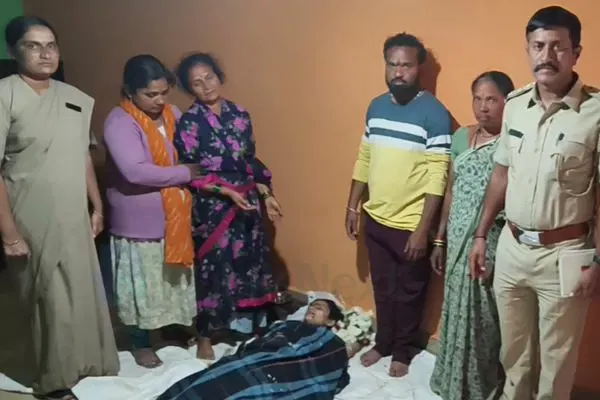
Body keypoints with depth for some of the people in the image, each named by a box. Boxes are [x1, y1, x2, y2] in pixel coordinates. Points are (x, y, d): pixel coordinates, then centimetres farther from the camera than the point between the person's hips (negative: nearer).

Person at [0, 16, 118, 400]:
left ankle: (88, 363, 35)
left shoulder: (75, 98, 6)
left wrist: (97, 206, 13)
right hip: (33, 222, -6)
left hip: (75, 218, 6)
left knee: (84, 292, 15)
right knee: (50, 300, 5)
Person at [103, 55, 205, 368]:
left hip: (175, 215, 6)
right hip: (140, 221, -6)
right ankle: (141, 344, 27)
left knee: (176, 277, 19)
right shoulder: (119, 123, -19)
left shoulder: (172, 114, 3)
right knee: (142, 284, 8)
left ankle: (174, 326, 40)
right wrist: (185, 173, -23)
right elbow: (135, 172, -30)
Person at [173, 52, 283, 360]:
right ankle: (205, 338, 19)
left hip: (246, 203, 6)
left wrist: (266, 195, 8)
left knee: (249, 263, 13)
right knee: (213, 269, 2)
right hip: (211, 207, -5)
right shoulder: (189, 122, -11)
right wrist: (226, 191, -21)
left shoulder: (239, 114, 6)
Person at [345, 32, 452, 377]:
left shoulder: (434, 113, -16)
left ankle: (404, 351, 33)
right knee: (382, 288, 20)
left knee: (409, 293, 14)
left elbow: (437, 177, -17)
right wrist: (352, 208, 10)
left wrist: (423, 229, -20)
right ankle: (383, 343, 40)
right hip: (375, 218, 5)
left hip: (410, 224, -5)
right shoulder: (376, 107, 4)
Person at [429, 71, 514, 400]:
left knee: (485, 317, 5)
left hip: (493, 245, -5)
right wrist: (440, 239, 14)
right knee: (458, 312, 16)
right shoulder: (461, 136, 7)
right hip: (459, 241, 5)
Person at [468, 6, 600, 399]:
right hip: (512, 246, 5)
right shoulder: (515, 104, 2)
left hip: (564, 252, -4)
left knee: (556, 358, 12)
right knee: (513, 349, 21)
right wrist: (482, 235, 12)